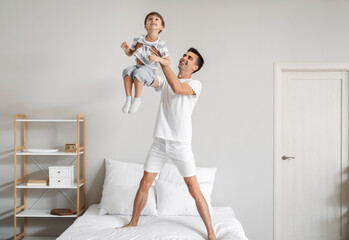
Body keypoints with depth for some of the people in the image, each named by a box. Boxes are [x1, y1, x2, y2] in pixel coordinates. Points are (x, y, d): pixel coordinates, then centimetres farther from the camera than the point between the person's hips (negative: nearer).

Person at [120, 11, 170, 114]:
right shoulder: (138, 39, 7)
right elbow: (130, 53, 18)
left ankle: (137, 99, -18)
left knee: (138, 73, -34)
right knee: (127, 70, -28)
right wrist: (126, 49, -6)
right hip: (138, 67, 4)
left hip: (150, 70, -4)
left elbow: (168, 62, -6)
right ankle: (128, 98, -23)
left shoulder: (161, 44, -4)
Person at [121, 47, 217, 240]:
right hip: (159, 142, 5)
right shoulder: (164, 80, 15)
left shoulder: (195, 84, -2)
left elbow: (177, 88, -22)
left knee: (194, 190, -4)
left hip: (181, 144, -4)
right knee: (144, 184, 9)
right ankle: (133, 223, 27)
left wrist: (162, 61, -22)